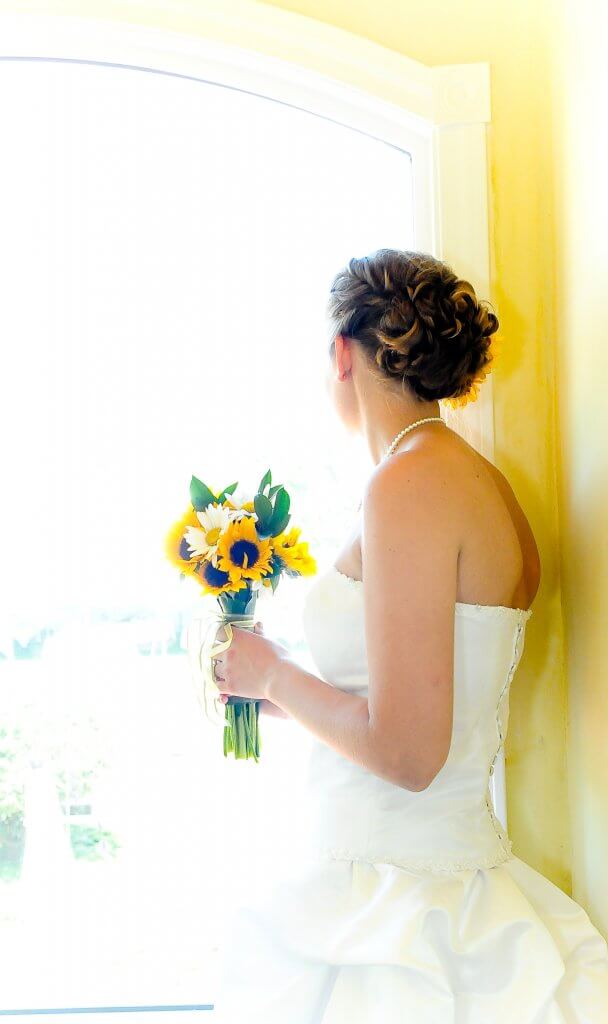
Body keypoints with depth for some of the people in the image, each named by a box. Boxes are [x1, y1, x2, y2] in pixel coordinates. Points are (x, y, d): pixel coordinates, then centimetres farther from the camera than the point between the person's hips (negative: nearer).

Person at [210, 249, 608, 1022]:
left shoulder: (411, 482, -20)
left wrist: (273, 675, -7)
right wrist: (291, 693, 21)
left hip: (395, 910, -9)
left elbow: (406, 753, -23)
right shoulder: (484, 482, 8)